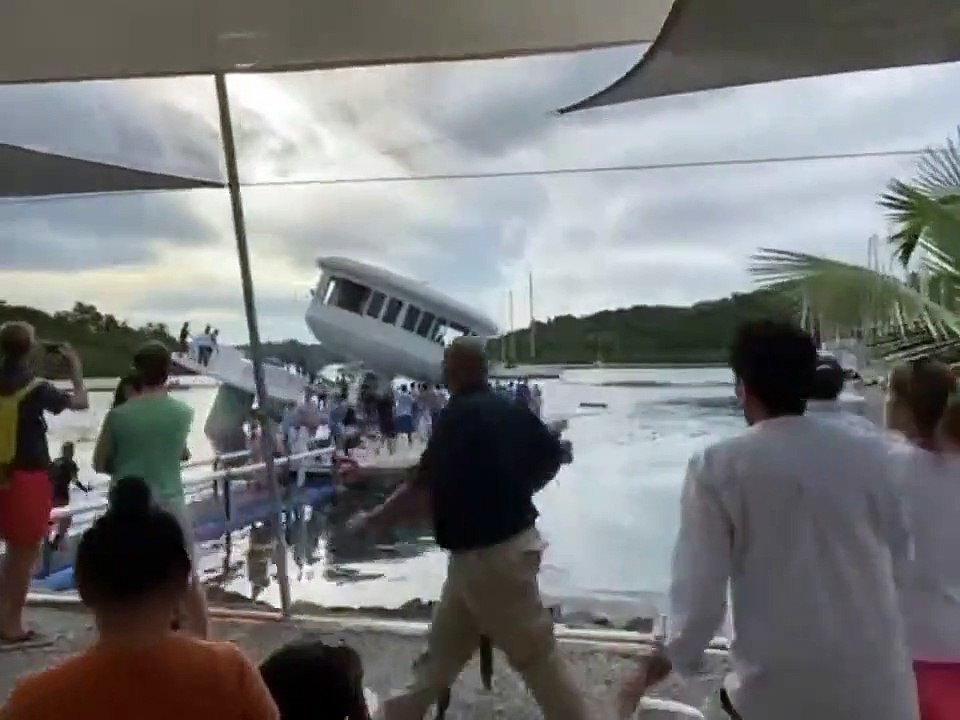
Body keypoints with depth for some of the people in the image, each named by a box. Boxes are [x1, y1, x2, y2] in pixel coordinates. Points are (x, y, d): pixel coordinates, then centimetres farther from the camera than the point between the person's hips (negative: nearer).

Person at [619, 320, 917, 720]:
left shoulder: (718, 467, -11)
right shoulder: (871, 454, -4)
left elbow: (699, 586, -7)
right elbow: (898, 563, 9)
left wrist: (674, 656, 11)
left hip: (781, 683, -2)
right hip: (876, 680, 2)